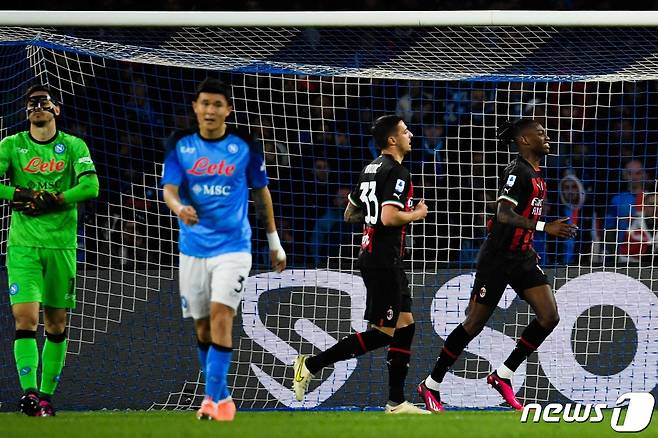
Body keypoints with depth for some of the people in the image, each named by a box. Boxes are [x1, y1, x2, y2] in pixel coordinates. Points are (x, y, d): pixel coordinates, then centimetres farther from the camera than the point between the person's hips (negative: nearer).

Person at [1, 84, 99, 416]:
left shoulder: (73, 147, 4)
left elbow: (91, 186, -10)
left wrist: (51, 199, -15)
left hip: (61, 244, 1)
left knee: (56, 323, 6)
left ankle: (46, 395, 15)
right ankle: (29, 392, -19)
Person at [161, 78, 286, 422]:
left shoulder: (244, 146, -1)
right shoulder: (180, 145, 1)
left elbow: (261, 192, 10)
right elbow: (169, 188, -7)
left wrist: (274, 243, 14)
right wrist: (179, 207, -32)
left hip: (232, 247, -2)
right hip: (193, 248, 2)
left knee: (220, 316, -19)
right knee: (202, 328, 8)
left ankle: (215, 397, -18)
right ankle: (220, 394, 25)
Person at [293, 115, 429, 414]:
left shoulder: (371, 169, 15)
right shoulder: (396, 172, -15)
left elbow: (350, 214, 22)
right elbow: (389, 218, -26)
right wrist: (415, 214, -8)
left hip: (372, 257, 10)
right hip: (384, 262, -10)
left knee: (405, 325, 9)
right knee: (382, 333, -7)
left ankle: (396, 401, 8)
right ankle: (312, 364, -7)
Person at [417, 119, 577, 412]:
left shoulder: (535, 174, 12)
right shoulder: (517, 171, -17)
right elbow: (504, 214, -29)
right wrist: (545, 227, -37)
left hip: (521, 257, 8)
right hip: (497, 258, -8)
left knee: (549, 317, -5)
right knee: (474, 324, -1)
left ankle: (502, 376, 6)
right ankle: (430, 385, 13)